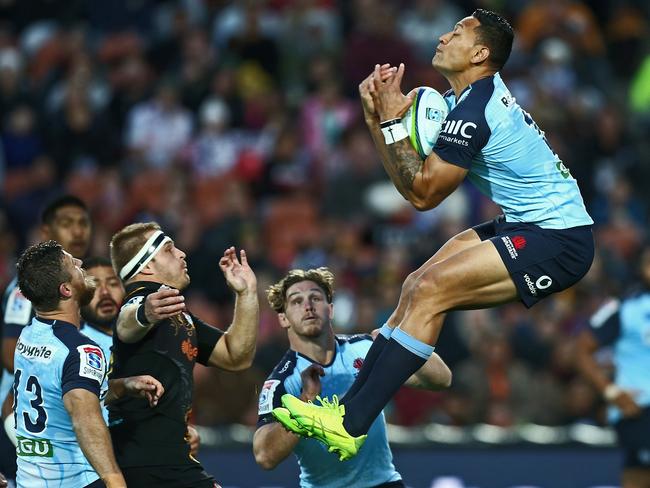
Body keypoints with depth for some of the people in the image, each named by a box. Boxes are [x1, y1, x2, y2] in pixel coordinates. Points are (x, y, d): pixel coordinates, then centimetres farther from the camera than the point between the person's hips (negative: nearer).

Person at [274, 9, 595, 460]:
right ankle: (351, 406, 7)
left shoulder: (472, 114, -19)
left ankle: (351, 425, -19)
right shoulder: (477, 96, 12)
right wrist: (377, 114, 1)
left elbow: (422, 193, -15)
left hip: (556, 240, -11)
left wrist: (393, 121, -12)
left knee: (430, 291, -18)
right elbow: (409, 174, 14)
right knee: (416, 286, 6)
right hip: (534, 225, 11)